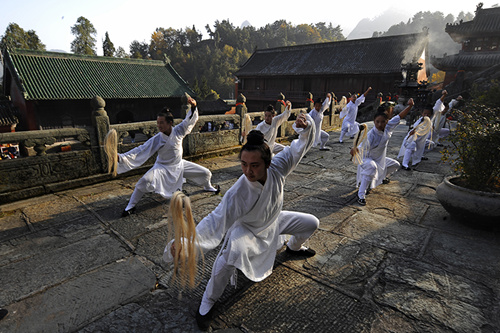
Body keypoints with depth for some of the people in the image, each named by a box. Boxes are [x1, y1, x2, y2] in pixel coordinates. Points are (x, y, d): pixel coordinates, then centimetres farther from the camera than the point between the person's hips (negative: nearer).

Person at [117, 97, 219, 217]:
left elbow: (190, 120, -10)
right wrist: (120, 157, -36)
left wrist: (193, 106, -29)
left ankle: (208, 187, 44)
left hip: (179, 165, 4)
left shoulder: (178, 131, -16)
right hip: (163, 167, -3)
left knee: (205, 173, 7)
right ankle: (131, 206, -8)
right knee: (146, 181, -30)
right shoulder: (156, 140, -23)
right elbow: (140, 151, -26)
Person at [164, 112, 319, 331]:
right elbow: (215, 221, -46)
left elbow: (301, 145, -20)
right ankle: (208, 301, -7)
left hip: (274, 220, 6)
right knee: (232, 253, -36)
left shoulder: (278, 168, -31)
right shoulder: (238, 193, -42)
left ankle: (294, 247, 46)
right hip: (247, 229, -5)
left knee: (312, 223, 10)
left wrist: (307, 126, -40)